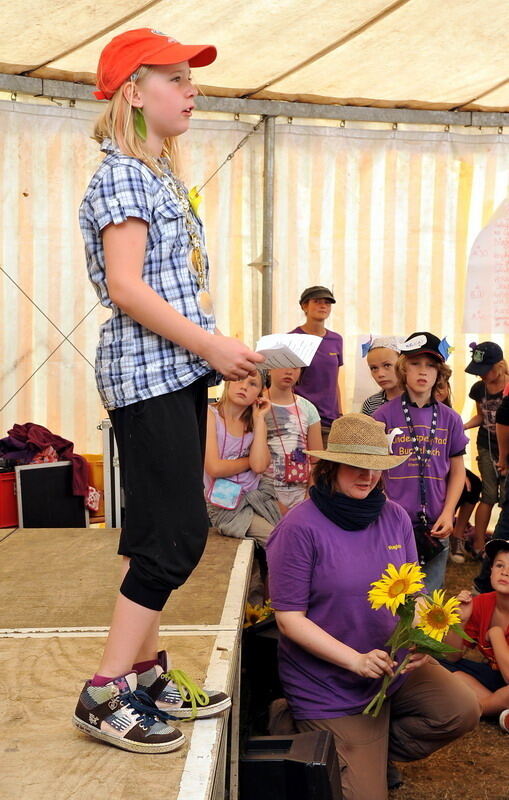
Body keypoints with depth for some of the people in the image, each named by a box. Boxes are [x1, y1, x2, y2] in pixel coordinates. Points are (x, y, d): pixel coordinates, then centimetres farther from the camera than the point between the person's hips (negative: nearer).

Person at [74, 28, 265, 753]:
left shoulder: (160, 175, 19)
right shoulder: (123, 174, -9)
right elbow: (125, 287, -19)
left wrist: (211, 352, 11)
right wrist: (211, 345, -18)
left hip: (177, 372, 9)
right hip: (147, 372, -9)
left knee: (156, 532, 12)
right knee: (180, 532, -9)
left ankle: (147, 674, 23)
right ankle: (104, 695, 2)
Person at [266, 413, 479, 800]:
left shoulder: (395, 517, -4)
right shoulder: (300, 528, -20)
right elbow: (289, 619, -18)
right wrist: (357, 660, -25)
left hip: (394, 666, 5)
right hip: (330, 686, -5)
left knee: (462, 710, -13)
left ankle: (373, 750, 10)